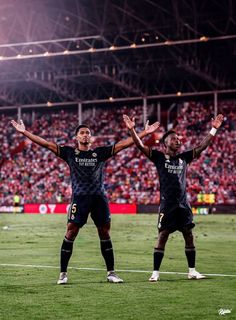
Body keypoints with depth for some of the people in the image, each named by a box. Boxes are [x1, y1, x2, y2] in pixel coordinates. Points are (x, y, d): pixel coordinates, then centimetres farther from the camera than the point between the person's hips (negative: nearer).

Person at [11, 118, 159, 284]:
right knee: (71, 233, -6)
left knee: (105, 234, 5)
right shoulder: (70, 152, 5)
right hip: (79, 197, -2)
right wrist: (24, 132, -5)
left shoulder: (101, 152, 8)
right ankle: (63, 273, 3)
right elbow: (46, 144, 1)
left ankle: (111, 273, 14)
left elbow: (123, 144, 7)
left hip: (99, 197, 2)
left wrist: (145, 133, 4)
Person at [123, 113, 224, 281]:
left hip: (183, 204, 4)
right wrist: (132, 129, -19)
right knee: (163, 236, -4)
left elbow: (202, 146, 12)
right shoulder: (159, 157, 1)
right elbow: (141, 145, -7)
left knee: (189, 235, 5)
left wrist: (214, 129, 7)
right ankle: (155, 272, 3)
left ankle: (192, 271, 14)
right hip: (167, 204, -4)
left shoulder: (184, 157, 12)